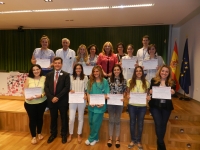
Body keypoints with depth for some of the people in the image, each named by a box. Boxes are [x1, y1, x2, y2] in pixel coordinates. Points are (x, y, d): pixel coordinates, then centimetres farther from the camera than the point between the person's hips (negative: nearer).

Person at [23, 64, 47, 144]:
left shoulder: (44, 78, -6)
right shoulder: (28, 79, -3)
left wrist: (41, 95, -24)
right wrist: (27, 96, -23)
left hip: (42, 102, 0)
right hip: (30, 103, 0)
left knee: (40, 118, 16)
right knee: (32, 119, 8)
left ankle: (39, 133, 38)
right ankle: (33, 136, 26)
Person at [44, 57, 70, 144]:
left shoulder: (66, 75, -4)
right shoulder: (49, 75, 8)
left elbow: (67, 88, -12)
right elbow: (46, 88, 1)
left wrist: (58, 97, -17)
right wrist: (51, 97, -12)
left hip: (62, 101, -3)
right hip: (51, 100, 3)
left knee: (64, 118, 10)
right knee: (53, 118, 16)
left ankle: (64, 135, 27)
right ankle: (53, 134, 35)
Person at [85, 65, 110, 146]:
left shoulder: (104, 81, -5)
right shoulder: (90, 81, 4)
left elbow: (106, 94, -5)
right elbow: (88, 93, 4)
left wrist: (102, 103, -17)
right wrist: (90, 102, -10)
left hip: (99, 106, -4)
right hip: (91, 105, 4)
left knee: (96, 123, 4)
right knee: (91, 122, 13)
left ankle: (91, 138, 23)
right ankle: (95, 138, 32)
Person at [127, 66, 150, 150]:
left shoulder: (146, 82, 1)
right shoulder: (130, 81, -1)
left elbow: (147, 94, 9)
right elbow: (128, 92, 6)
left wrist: (148, 97, -12)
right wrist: (127, 96, -15)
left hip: (142, 106, 1)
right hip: (132, 105, 0)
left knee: (140, 123, 11)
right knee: (132, 122, 11)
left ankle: (139, 141, 31)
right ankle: (133, 140, 31)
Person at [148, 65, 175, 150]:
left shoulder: (171, 83, 1)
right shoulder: (154, 80, -3)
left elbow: (173, 92, 4)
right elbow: (150, 91, 1)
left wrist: (173, 92, -18)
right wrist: (150, 92, -21)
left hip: (167, 107, 2)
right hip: (155, 106, -2)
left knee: (164, 124, 13)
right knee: (158, 123, -6)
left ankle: (160, 142, 33)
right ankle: (161, 143, 12)